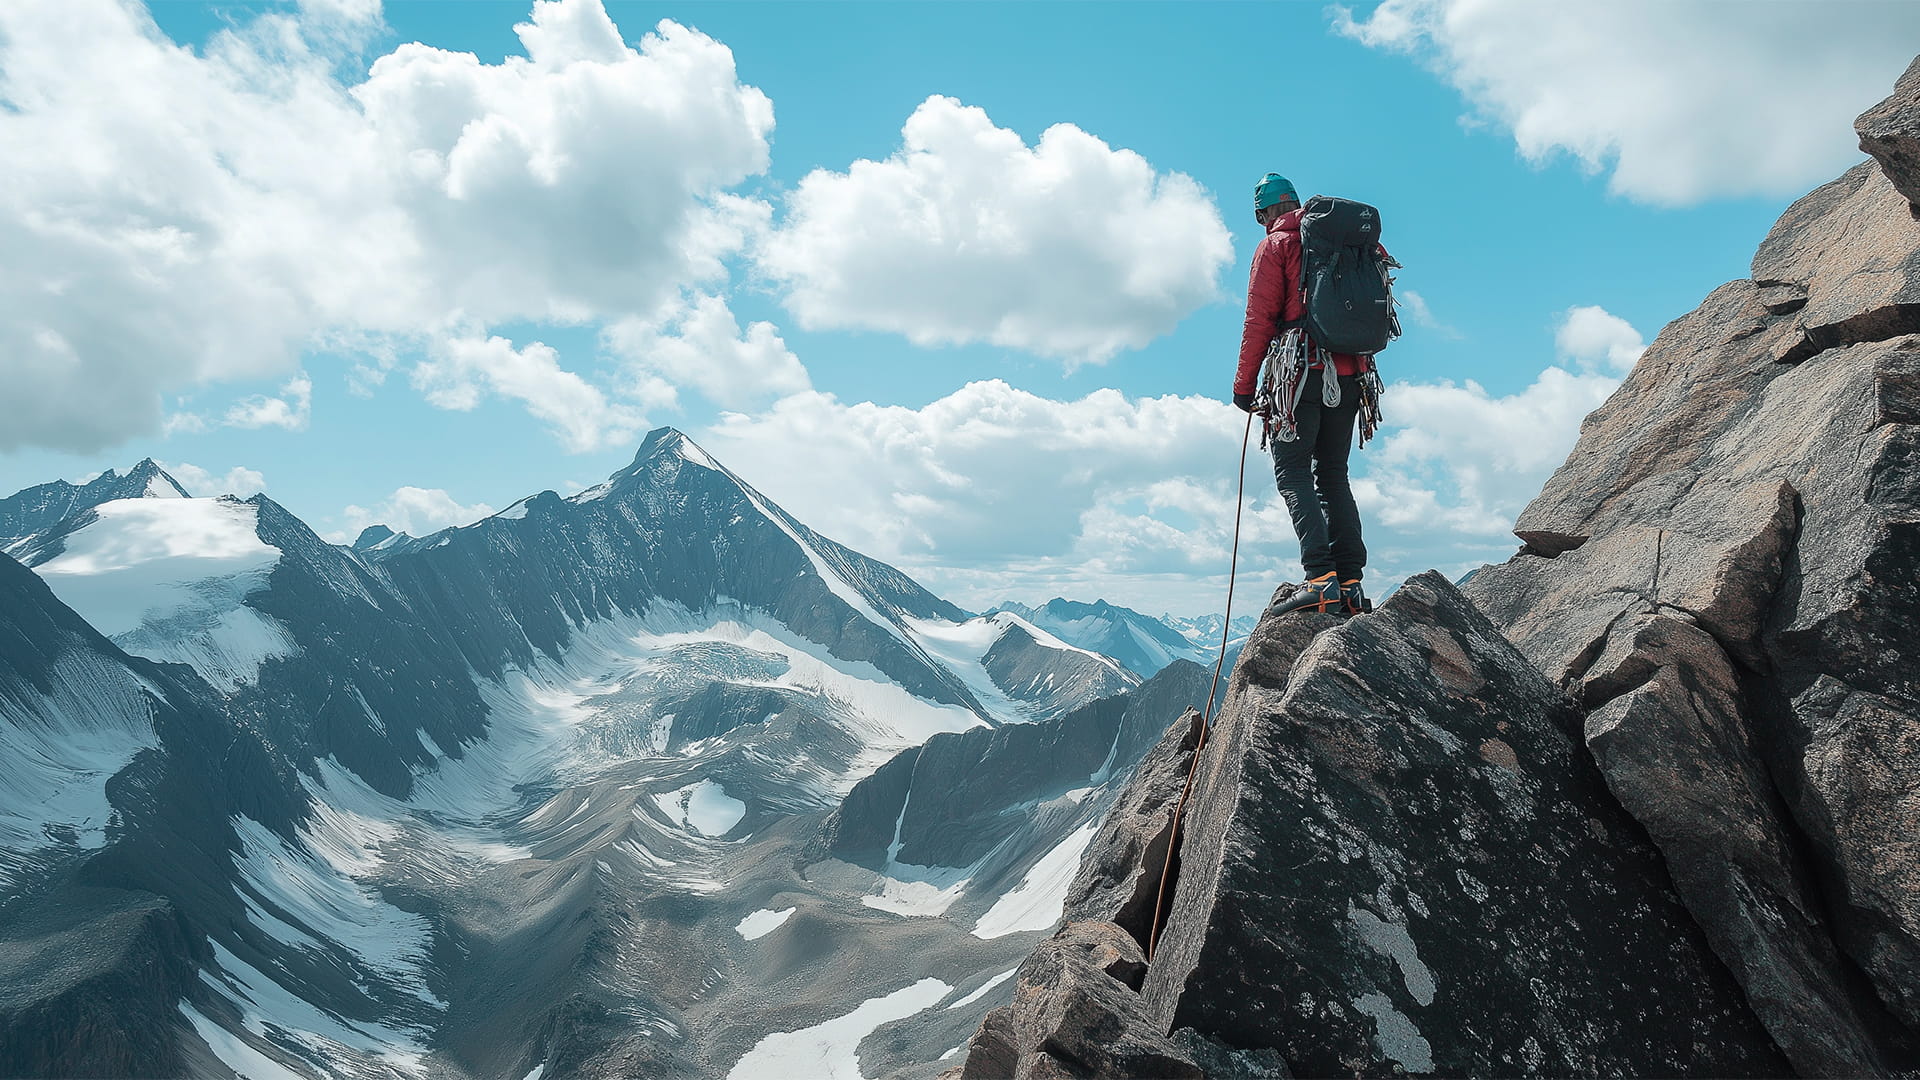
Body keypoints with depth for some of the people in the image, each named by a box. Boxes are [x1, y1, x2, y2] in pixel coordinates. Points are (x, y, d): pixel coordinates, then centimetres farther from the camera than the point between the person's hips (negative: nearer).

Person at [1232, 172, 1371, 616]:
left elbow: (1259, 319, -6)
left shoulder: (1275, 246, 2)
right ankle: (1350, 581, 2)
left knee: (1293, 472, -6)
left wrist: (1244, 384, -2)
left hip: (1301, 372, -6)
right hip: (1349, 374, 6)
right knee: (1333, 475, 10)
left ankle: (1321, 577, -21)